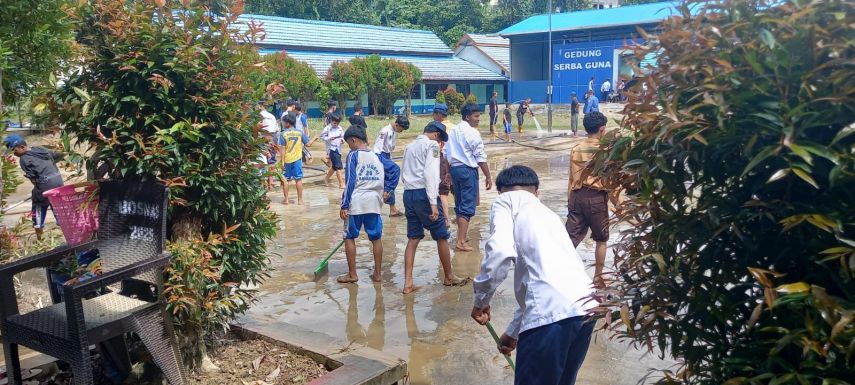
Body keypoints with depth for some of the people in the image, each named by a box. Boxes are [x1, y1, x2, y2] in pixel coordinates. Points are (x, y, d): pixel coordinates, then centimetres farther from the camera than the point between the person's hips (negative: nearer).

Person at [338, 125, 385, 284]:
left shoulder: (353, 155, -4)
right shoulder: (377, 156, 11)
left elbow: (350, 181, -10)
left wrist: (344, 205, -8)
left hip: (356, 202, -4)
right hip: (374, 202, 5)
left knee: (349, 237, 8)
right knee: (376, 238, 11)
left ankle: (352, 274, 12)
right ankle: (377, 273, 16)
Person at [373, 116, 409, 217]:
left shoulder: (394, 132, 13)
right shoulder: (385, 131, -14)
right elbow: (377, 148, -17)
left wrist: (390, 160, 15)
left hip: (387, 157, 9)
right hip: (380, 157, -9)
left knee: (389, 184, 7)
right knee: (396, 169, -32)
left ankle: (392, 209, 10)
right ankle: (387, 192, -26)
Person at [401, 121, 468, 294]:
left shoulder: (410, 146, 20)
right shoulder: (432, 145, -5)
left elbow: (406, 173, 17)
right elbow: (430, 173, -17)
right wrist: (433, 203, -21)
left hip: (408, 193, 8)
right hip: (423, 193, -8)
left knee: (413, 239, 10)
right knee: (442, 236, 7)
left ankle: (408, 283, 7)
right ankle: (449, 277, 20)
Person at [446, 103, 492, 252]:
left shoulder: (454, 131, 11)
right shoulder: (472, 133, -12)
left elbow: (447, 154, 14)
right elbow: (480, 157, -13)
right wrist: (488, 177, -7)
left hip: (454, 168, 8)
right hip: (468, 170, -8)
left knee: (460, 204, 18)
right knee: (468, 207, -4)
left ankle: (462, 236, 31)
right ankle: (461, 242, -7)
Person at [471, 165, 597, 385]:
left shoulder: (507, 201, 11)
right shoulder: (547, 213, 33)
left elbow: (501, 252, -10)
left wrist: (481, 300, 5)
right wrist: (513, 332, 48)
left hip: (552, 312, -7)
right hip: (585, 307, 8)